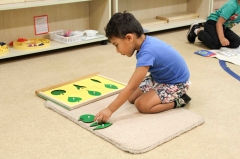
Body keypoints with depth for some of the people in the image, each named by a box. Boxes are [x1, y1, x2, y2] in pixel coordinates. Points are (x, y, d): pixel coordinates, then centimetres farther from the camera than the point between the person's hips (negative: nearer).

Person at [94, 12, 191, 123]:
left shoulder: (146, 53, -33)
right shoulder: (146, 42, -8)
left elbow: (131, 88, -31)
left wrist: (110, 110, -28)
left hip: (176, 84, -9)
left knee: (141, 105, -22)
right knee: (131, 98, 7)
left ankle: (178, 100, -4)